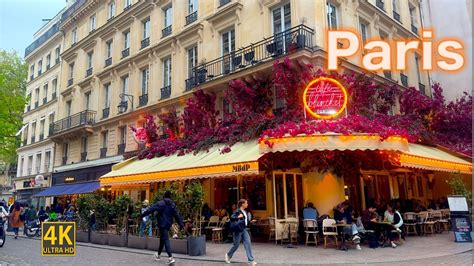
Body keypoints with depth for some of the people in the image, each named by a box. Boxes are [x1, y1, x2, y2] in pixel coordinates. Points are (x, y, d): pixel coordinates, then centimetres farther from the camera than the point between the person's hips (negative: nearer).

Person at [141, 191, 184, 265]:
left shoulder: (160, 203, -9)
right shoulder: (173, 205, 5)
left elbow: (150, 209, -8)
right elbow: (177, 215, 4)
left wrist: (142, 215, 1)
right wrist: (181, 224, 7)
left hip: (162, 224, -6)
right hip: (168, 224, 6)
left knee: (165, 239, -8)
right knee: (162, 239, 21)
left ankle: (170, 257, -18)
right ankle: (158, 254, 37)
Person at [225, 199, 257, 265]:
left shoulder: (245, 212, 10)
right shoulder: (237, 211, -14)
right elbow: (231, 218, -23)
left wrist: (250, 221, 6)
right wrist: (238, 217, -32)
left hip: (244, 229, 7)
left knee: (248, 243, -2)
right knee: (236, 245, 5)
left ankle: (251, 260, 0)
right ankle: (228, 255, 30)